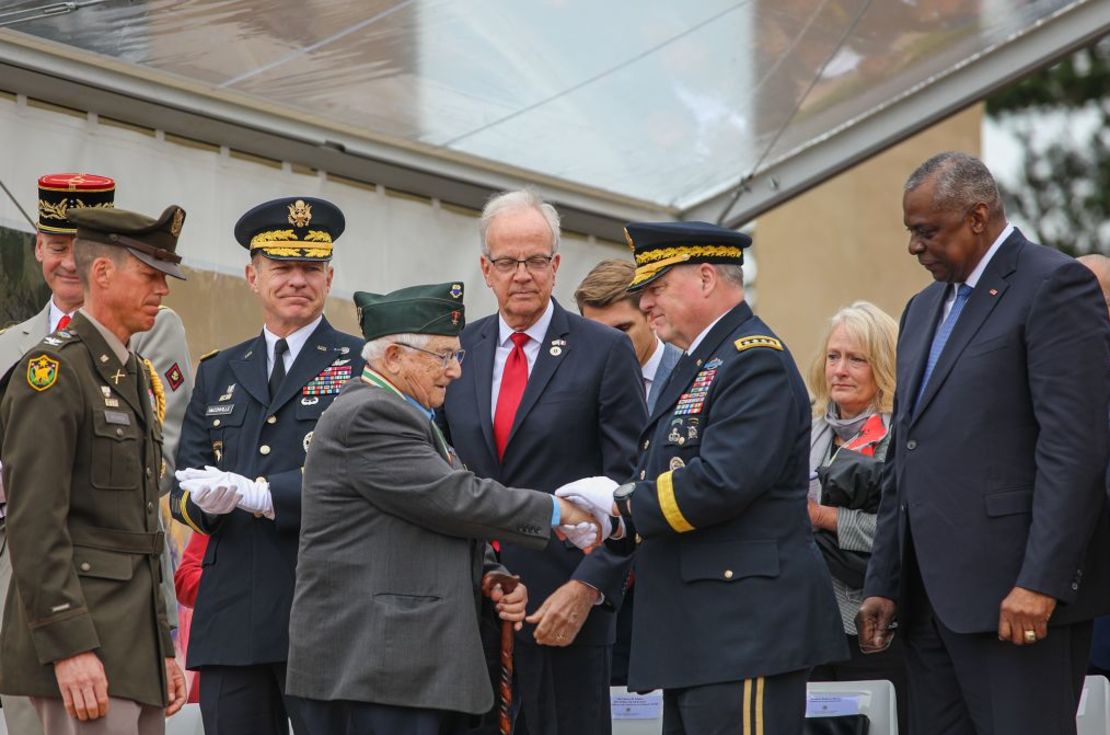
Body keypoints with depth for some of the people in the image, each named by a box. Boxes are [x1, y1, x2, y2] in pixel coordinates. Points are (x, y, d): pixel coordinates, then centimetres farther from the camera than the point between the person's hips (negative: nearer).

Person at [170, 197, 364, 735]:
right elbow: (183, 484, 14)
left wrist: (257, 494, -17)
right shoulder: (219, 374, 21)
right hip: (231, 619, 4)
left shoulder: (363, 367, 4)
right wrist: (204, 500, -10)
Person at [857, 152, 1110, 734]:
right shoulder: (925, 309, 21)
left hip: (1016, 595, -8)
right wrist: (883, 584, 16)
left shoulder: (1053, 287, -6)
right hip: (929, 598, 8)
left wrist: (1041, 582, -21)